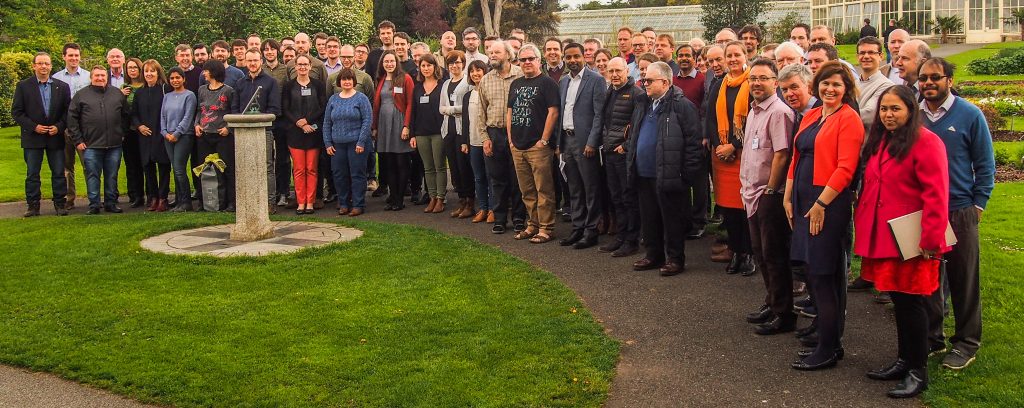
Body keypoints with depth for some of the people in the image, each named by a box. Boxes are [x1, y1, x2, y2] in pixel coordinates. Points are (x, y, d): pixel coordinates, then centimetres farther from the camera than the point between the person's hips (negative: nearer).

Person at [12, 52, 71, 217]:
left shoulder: (62, 87, 6)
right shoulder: (23, 86, 1)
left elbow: (68, 111, 6)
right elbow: (16, 112, 0)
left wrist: (59, 126, -9)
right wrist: (33, 127, -11)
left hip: (56, 136, 1)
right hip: (32, 137, -1)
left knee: (58, 173, 4)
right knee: (32, 174, 3)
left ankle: (60, 203, 11)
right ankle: (33, 206, 9)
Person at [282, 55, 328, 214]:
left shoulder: (318, 85, 7)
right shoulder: (289, 86, 7)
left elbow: (323, 108, 2)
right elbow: (285, 110, 2)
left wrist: (307, 120, -10)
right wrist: (299, 123, -10)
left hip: (313, 131, 0)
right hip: (295, 132, 0)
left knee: (311, 169, 1)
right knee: (298, 170, 0)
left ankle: (310, 202, 6)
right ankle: (301, 202, 5)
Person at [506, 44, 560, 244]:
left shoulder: (547, 82, -4)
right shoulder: (516, 84, 16)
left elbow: (553, 112, -10)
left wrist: (544, 140, -13)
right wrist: (510, 139, 10)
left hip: (538, 146, -7)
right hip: (517, 146, 7)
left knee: (544, 190, -4)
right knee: (526, 191, 13)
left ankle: (546, 228, 3)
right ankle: (532, 225, 23)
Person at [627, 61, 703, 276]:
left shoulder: (682, 106, -11)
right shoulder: (642, 104, 14)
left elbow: (693, 141, -13)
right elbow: (633, 136, 23)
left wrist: (686, 173, -15)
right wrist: (631, 164, 16)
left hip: (668, 176, -7)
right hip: (644, 175, 8)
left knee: (672, 218, 2)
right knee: (649, 217, 15)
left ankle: (675, 258, 14)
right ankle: (653, 255, 27)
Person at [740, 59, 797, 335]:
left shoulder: (779, 112, -15)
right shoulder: (754, 111, 14)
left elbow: (782, 155, -20)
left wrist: (769, 191, -17)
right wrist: (746, 186, 14)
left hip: (770, 195, -9)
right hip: (752, 194, 9)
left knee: (775, 256, -2)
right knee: (761, 253, 17)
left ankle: (784, 315, 8)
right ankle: (771, 304, 31)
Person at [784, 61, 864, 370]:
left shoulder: (848, 119, -9)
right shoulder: (811, 116, 15)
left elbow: (846, 168, -16)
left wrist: (820, 204, -17)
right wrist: (789, 197, 10)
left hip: (829, 203, -8)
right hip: (804, 203, 8)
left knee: (824, 276, -3)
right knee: (812, 274, 13)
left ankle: (828, 350, 8)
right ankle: (828, 341, 25)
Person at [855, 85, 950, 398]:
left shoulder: (926, 142, -13)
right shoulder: (880, 142, 12)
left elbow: (936, 195, -18)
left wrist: (931, 240, -20)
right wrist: (863, 225, 13)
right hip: (882, 237, 7)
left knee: (910, 301, -1)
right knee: (898, 299, 15)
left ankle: (918, 371, 11)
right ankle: (904, 360, 27)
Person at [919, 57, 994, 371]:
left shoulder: (970, 115, -4)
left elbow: (985, 165, 0)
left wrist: (978, 204, -5)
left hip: (959, 212, -3)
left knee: (963, 280, 6)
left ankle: (966, 343, 19)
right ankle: (930, 338, 24)